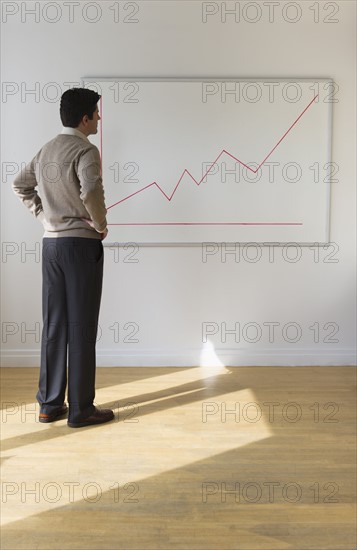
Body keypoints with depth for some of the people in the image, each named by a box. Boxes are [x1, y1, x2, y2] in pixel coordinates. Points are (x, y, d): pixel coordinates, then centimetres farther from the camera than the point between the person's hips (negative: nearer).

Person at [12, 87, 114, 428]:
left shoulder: (47, 150, 15)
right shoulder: (85, 150, -11)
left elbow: (20, 185, 22)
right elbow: (91, 190, -29)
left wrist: (45, 215, 15)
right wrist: (101, 225, -13)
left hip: (51, 243, 8)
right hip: (81, 243, -8)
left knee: (54, 323, 10)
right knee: (81, 326, -2)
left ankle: (49, 404, 18)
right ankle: (80, 409, 6)